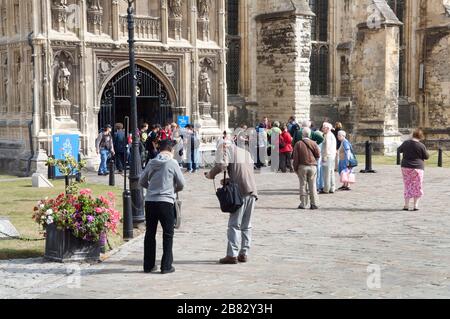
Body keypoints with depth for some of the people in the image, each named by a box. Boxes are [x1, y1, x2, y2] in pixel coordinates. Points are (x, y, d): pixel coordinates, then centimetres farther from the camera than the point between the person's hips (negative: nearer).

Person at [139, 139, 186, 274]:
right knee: (168, 234, 6)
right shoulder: (172, 163, -5)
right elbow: (181, 184, 0)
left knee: (150, 233, 12)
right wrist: (174, 190, 20)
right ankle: (166, 266, 4)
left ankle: (148, 265, 16)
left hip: (150, 201, 4)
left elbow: (142, 181, 12)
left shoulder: (151, 163, 6)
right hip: (166, 201, -4)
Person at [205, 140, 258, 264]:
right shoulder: (246, 152, 25)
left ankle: (232, 255, -8)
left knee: (234, 225, -4)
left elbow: (221, 165, -12)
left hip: (240, 191, -6)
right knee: (246, 225, 11)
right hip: (252, 190, 6)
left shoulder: (227, 149, 4)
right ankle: (244, 254, 10)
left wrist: (211, 174, 5)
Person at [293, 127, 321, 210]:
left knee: (303, 185, 5)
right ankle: (314, 204, 4)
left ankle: (303, 204, 3)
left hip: (302, 167, -1)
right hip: (313, 166, 1)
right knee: (312, 185, 6)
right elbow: (318, 155, -1)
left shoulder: (298, 144, -4)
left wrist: (295, 168, 3)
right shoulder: (313, 143, 0)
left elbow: (296, 157, -4)